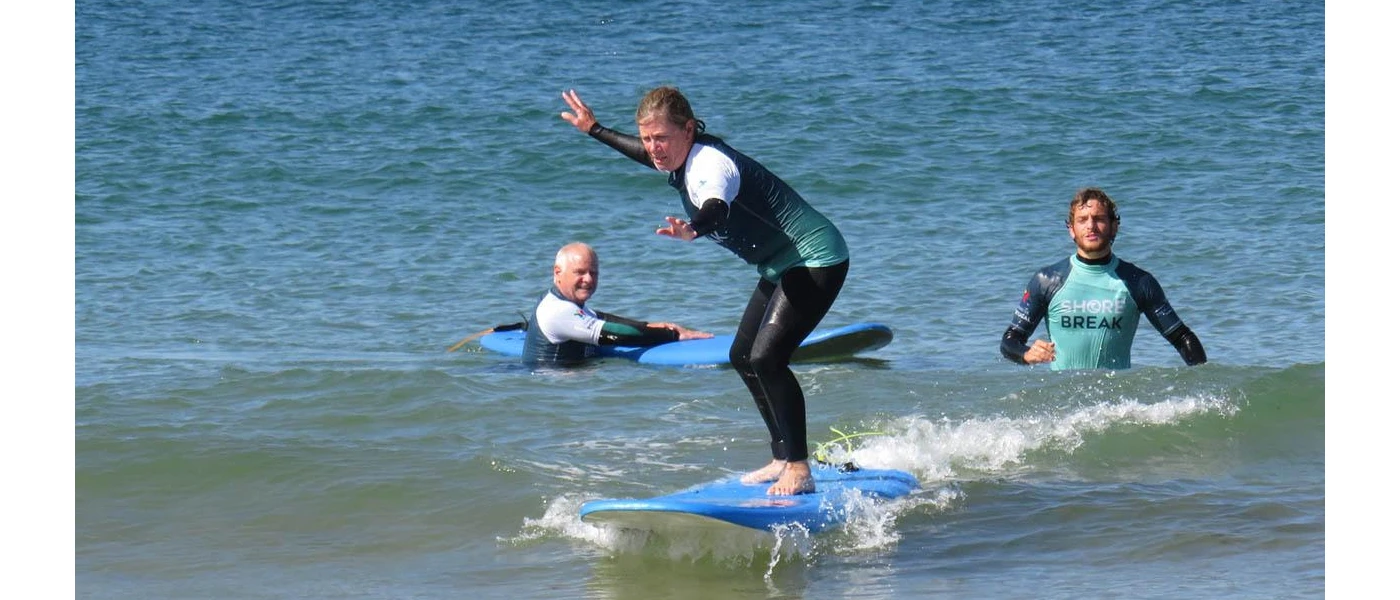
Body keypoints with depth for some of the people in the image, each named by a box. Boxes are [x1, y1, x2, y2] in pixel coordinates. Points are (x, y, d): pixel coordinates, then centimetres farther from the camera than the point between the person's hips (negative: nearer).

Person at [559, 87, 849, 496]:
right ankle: (783, 460, 21)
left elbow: (716, 209, -49)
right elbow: (649, 156, 31)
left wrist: (691, 230, -71)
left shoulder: (710, 165, -26)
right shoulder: (681, 157, 5)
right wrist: (595, 130, 41)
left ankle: (799, 472, -21)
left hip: (815, 261, -11)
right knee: (743, 357, 15)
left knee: (766, 359, -23)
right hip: (781, 267, 11)